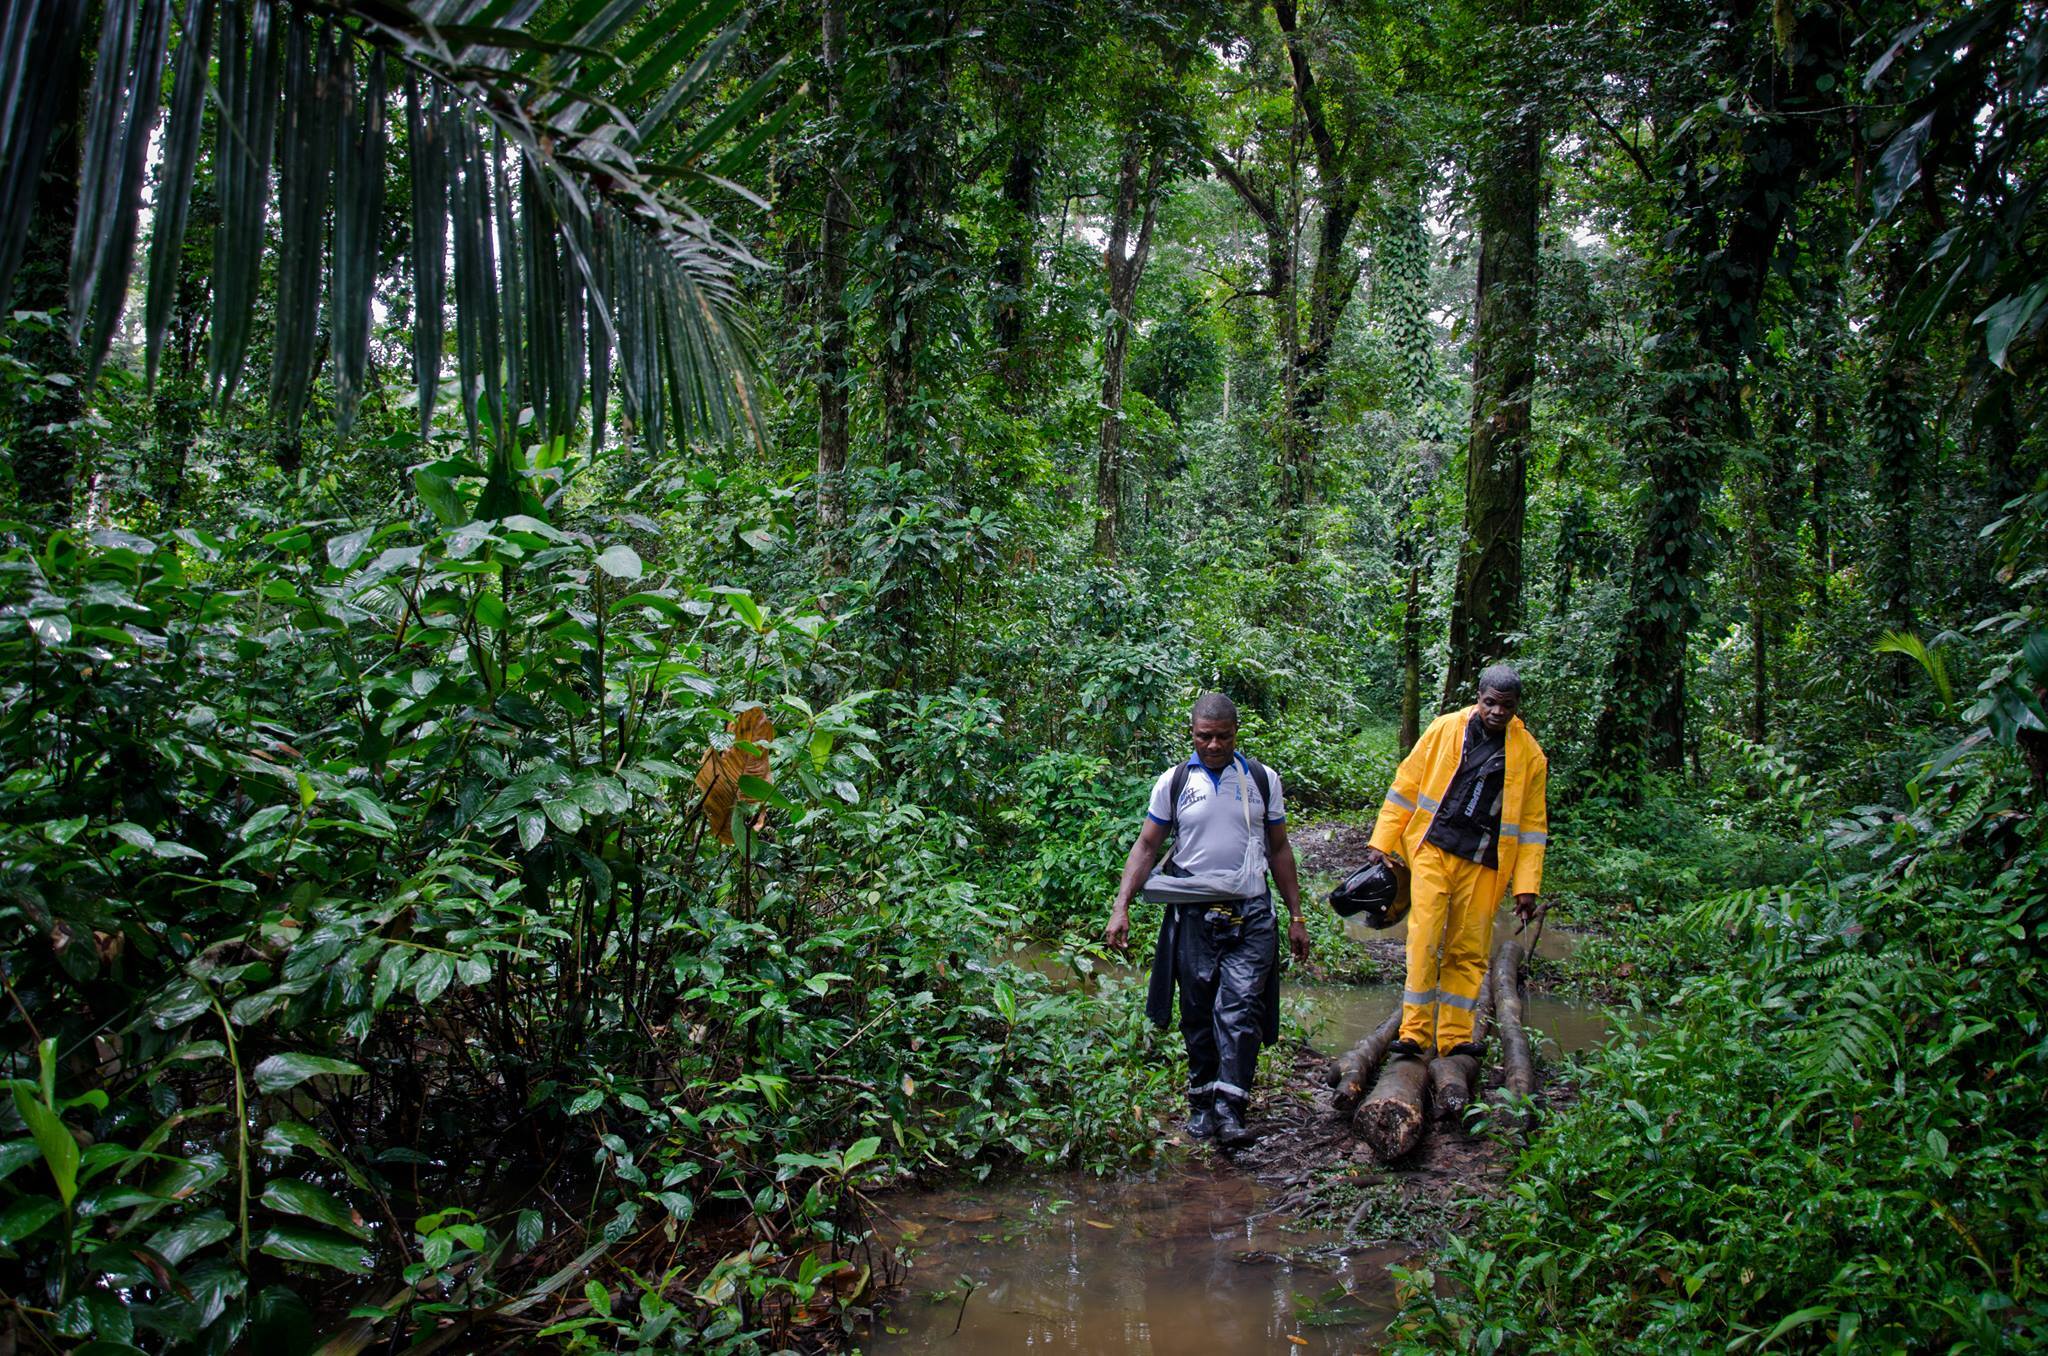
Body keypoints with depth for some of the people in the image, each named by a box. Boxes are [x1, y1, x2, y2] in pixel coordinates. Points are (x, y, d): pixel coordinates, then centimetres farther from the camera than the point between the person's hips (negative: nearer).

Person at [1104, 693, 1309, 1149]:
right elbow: (1146, 846, 4)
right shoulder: (1174, 782, 4)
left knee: (1240, 1009, -13)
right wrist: (1121, 908, -5)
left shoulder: (1262, 779, 8)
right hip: (1194, 915, 0)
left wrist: (1296, 917, 12)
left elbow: (1279, 850, 14)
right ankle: (1201, 1102, 19)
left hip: (1251, 914, 0)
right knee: (1198, 1012, 7)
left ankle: (1229, 1108, -14)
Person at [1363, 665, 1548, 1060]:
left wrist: (1527, 886, 4)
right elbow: (1406, 786, 7)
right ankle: (1415, 1032, -1)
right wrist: (1382, 843, 3)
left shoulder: (1529, 755, 5)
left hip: (1482, 864, 1)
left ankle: (1454, 1036, 15)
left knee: (1468, 952, 5)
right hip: (1432, 850, -1)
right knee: (1424, 941, -8)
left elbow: (1532, 824, 9)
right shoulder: (1444, 730, 3)